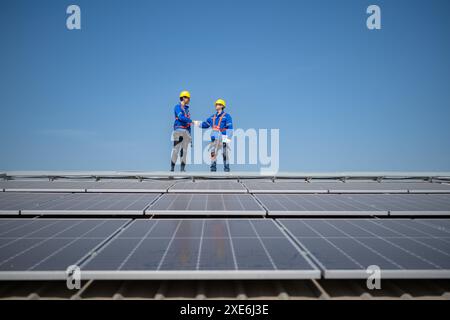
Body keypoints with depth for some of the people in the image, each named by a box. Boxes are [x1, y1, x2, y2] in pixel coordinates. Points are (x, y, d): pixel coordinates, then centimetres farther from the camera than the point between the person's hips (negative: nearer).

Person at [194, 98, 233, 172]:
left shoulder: (226, 116, -1)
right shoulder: (213, 117, 17)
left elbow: (230, 128, -7)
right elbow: (205, 124, 25)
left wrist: (228, 138, -14)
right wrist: (196, 123, 17)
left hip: (223, 138, -5)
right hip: (215, 138, 5)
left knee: (225, 154, -6)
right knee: (213, 152, -2)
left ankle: (226, 167, 3)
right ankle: (213, 167, 3)